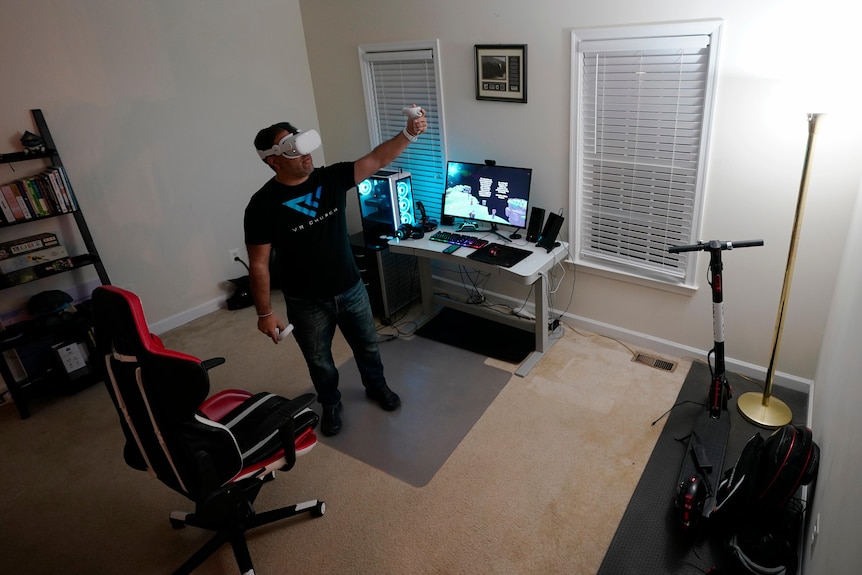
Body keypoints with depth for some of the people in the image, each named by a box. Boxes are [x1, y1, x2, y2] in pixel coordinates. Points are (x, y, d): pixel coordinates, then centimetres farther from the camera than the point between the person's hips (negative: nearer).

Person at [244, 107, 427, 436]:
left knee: (368, 345, 23)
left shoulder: (331, 178, -8)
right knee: (319, 362, 19)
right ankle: (331, 404, 47)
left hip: (351, 290, 3)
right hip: (306, 304, -3)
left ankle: (376, 387, 52)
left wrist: (408, 133, -30)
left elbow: (376, 160, -15)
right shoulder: (263, 205, -18)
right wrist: (265, 313, -12)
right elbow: (259, 265, -14)